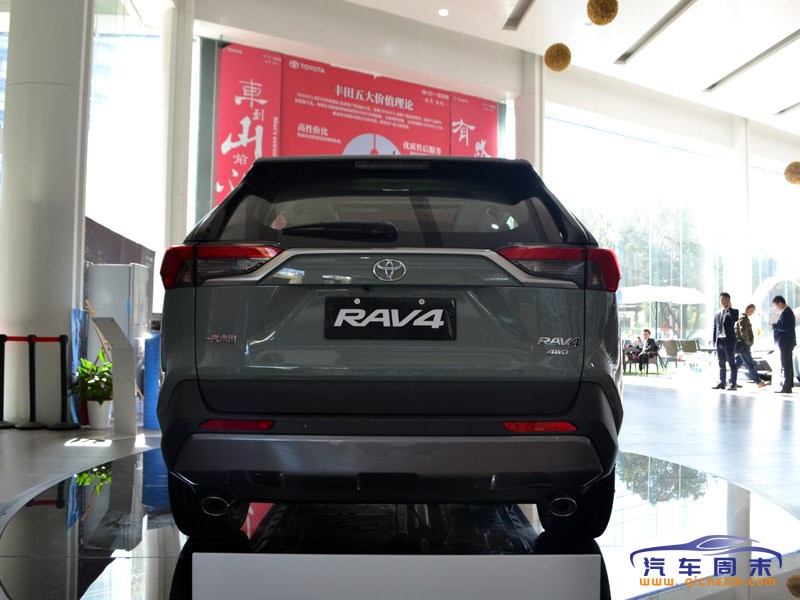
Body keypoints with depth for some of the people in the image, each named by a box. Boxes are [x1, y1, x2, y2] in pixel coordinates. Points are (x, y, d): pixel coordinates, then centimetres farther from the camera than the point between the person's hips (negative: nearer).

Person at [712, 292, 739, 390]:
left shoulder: (734, 311, 1)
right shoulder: (717, 313, 16)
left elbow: (734, 320, -18)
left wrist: (729, 308, -12)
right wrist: (713, 339, 8)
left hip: (729, 340, -5)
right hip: (719, 340, 5)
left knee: (732, 363, -1)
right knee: (721, 363, 10)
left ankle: (732, 383, 1)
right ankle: (721, 382, 15)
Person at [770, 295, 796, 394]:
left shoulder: (785, 313, -18)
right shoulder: (788, 311, 15)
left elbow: (784, 327, -24)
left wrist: (774, 326, -10)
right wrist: (776, 325, 7)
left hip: (785, 343, -11)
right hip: (787, 342, 11)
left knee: (785, 366, -7)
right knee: (788, 365, 13)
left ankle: (785, 387, -6)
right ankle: (788, 387, 19)